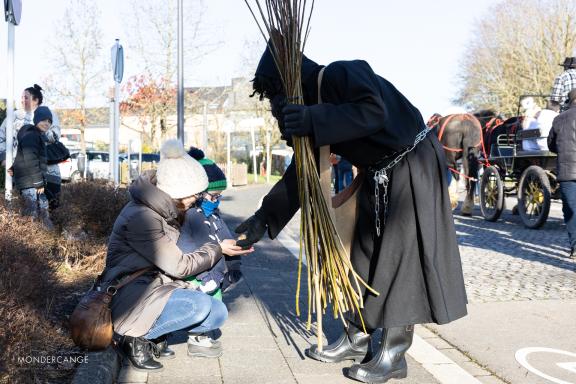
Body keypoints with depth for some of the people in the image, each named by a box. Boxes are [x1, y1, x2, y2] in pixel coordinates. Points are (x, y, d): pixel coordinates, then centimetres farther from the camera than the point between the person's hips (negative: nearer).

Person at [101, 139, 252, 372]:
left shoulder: (166, 212, 5)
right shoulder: (141, 217, -23)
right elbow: (180, 266, -19)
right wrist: (218, 249, -8)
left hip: (153, 290, 9)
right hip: (131, 300, -9)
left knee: (218, 314, 0)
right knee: (200, 305, -27)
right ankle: (137, 338, -11)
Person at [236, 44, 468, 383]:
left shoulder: (342, 74, -20)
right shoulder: (313, 104, 4)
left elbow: (374, 113, -39)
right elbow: (301, 172, 7)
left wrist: (312, 120, -38)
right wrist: (264, 218, 4)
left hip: (414, 168, -9)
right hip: (378, 177, 9)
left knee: (401, 256, -8)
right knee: (364, 253, 11)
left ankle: (393, 355, 0)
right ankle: (357, 339, 22)